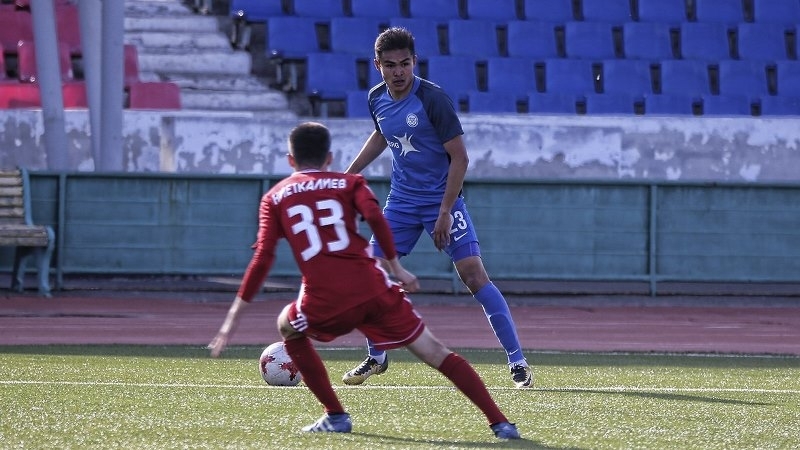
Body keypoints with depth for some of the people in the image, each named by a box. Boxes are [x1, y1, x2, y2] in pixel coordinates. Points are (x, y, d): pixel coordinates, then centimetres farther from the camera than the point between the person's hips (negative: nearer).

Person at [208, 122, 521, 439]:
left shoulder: (274, 198, 16)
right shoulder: (349, 183, 16)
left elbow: (262, 260, 4)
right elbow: (375, 217, -6)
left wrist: (235, 315, 5)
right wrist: (396, 268, 1)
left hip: (324, 303, 0)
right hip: (372, 290, 0)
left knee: (289, 328, 32)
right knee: (436, 354, 6)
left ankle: (335, 416, 25)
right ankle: (500, 423, -4)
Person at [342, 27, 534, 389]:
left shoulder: (433, 99, -19)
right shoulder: (377, 99, -1)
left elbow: (459, 158, -17)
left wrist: (444, 212, -20)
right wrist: (349, 174, 20)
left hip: (442, 199, -5)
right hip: (401, 201, 6)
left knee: (473, 274, -14)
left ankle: (517, 362, -10)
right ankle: (376, 358, 21)